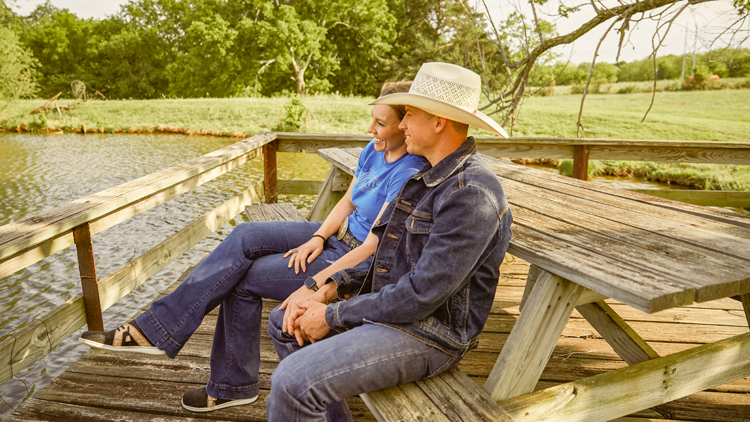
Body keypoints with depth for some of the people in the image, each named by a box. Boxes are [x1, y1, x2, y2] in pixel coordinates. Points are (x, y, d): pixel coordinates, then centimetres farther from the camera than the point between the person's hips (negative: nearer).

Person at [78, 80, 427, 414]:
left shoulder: (408, 173, -23)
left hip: (359, 266, -8)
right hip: (338, 236, 8)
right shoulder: (374, 151, 5)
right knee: (243, 238, -8)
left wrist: (311, 287, -28)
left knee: (243, 277, -11)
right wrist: (318, 237, -7)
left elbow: (373, 249, -27)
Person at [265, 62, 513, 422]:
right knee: (283, 323, 16)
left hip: (429, 334, -10)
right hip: (393, 304, 10)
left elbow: (421, 294, -25)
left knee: (293, 381, -24)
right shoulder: (430, 176, 10)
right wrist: (333, 288, 2)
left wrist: (333, 316, -15)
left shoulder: (471, 193, -23)